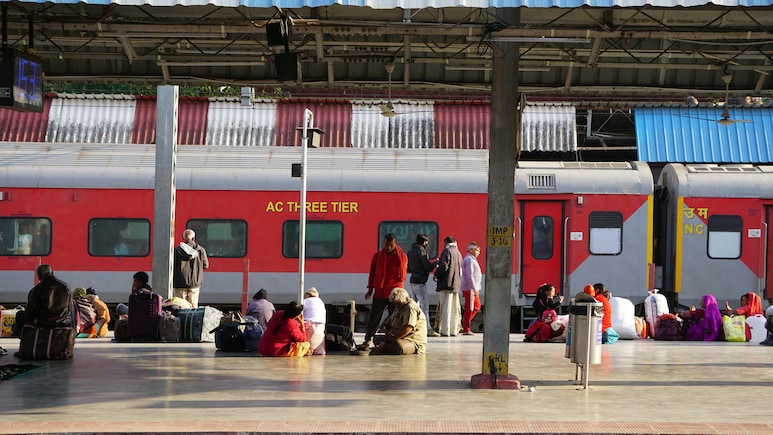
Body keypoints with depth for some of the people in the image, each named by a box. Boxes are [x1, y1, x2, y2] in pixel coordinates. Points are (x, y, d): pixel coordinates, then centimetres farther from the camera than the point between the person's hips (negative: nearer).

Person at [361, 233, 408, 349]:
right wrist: (370, 290, 7)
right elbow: (372, 273, 11)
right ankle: (368, 339, 11)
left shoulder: (402, 257, 3)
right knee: (374, 317, 1)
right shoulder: (377, 256, 6)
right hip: (380, 292, 1)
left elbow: (403, 274, 8)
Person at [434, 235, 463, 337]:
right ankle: (454, 331, 10)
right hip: (456, 284, 8)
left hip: (446, 283, -8)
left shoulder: (447, 251, -7)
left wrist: (436, 275, -2)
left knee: (445, 308, -7)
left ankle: (445, 331, -10)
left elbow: (444, 266, -17)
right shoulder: (458, 252, 17)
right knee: (454, 309, 9)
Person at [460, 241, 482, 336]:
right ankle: (466, 329, -3)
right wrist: (474, 288, -23)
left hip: (473, 289, 11)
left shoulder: (472, 260, 20)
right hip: (469, 289, -11)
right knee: (469, 308, -7)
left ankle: (464, 324, 16)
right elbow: (469, 275, -21)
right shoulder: (469, 260, -13)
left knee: (477, 306, 14)